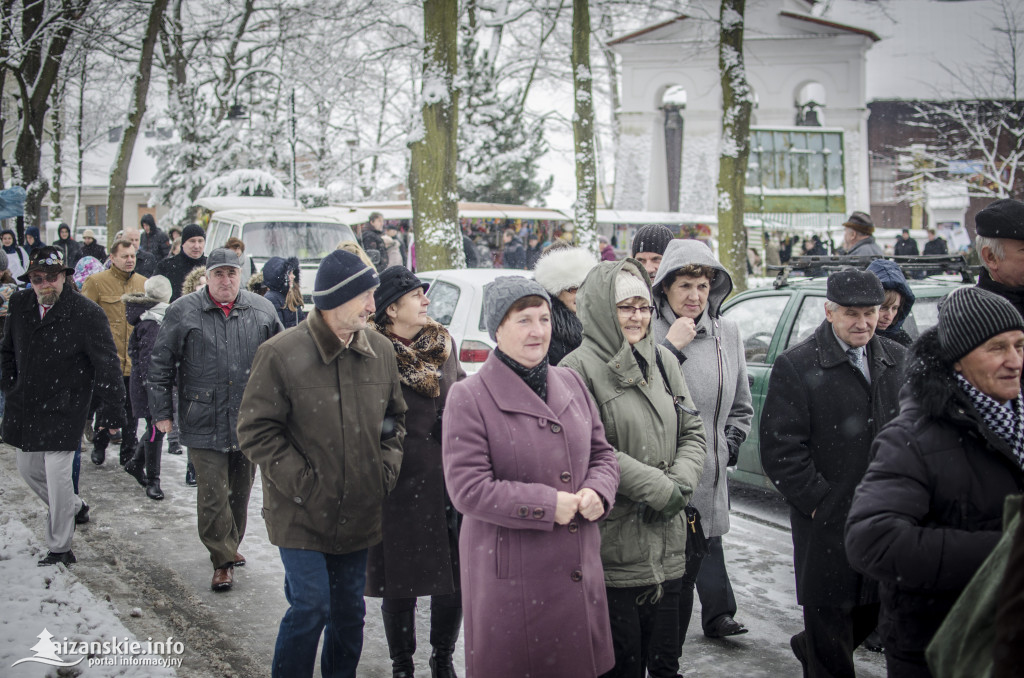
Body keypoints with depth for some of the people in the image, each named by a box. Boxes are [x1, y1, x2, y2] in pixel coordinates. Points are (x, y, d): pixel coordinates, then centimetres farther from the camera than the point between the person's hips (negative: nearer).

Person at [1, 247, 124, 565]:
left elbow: (107, 365, -13)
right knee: (28, 469, 17)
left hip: (63, 410, -6)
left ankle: (59, 548, 9)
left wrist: (110, 411, -15)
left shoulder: (86, 313, -15)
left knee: (57, 476, -6)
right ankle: (75, 508, 43)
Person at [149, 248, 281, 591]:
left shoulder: (262, 310, 4)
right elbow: (161, 365, 2)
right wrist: (161, 412, 0)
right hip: (205, 422, -3)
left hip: (250, 419, 3)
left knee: (241, 489, 15)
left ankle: (231, 545, 35)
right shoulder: (183, 312, -2)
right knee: (213, 493, -4)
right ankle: (223, 559, 10)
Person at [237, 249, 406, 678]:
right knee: (310, 607, -7)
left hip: (359, 514, 5)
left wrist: (387, 468, 2)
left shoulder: (380, 351, 3)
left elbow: (395, 418, 16)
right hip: (302, 514, -5)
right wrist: (301, 482, -15)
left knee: (349, 610, 14)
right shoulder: (281, 354, -13)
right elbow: (255, 430, -11)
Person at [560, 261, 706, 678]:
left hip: (663, 537, 6)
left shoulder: (662, 361, 11)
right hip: (612, 544, -6)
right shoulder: (579, 368, -10)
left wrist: (682, 482, -7)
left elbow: (692, 430, 12)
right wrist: (658, 487, -16)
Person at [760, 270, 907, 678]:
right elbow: (780, 448, -11)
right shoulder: (796, 366, -8)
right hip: (827, 520, -5)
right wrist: (819, 501, -14)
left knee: (873, 612, 14)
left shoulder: (897, 361, 8)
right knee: (830, 611, 4)